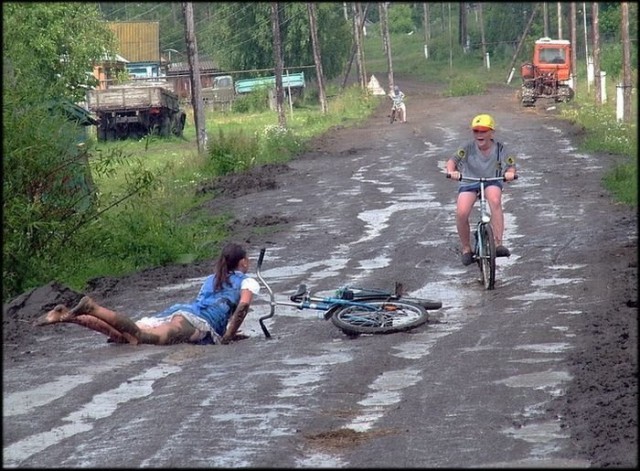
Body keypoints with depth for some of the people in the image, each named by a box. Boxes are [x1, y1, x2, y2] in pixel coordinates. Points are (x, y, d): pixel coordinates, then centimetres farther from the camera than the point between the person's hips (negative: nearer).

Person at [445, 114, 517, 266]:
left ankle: (498, 243, -32)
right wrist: (451, 171, -38)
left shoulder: (499, 149, -9)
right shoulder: (469, 148, -11)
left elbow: (510, 166, -8)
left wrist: (510, 173, -33)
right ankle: (466, 249, 0)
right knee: (461, 213, -25)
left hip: (492, 182, 0)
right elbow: (453, 160, -15)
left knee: (495, 200, -36)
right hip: (469, 183, 0)